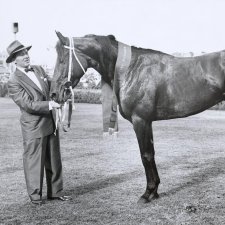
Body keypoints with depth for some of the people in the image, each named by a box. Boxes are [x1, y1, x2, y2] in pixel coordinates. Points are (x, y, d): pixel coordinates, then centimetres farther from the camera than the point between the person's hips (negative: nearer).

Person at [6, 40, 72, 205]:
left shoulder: (39, 70, 9)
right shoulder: (14, 82, -12)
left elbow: (52, 86, 19)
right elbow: (28, 105, -19)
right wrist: (50, 104, -26)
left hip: (51, 123, 7)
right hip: (33, 128, -7)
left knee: (54, 160, 14)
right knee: (34, 162, 4)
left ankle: (55, 192, 25)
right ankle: (35, 195, 18)